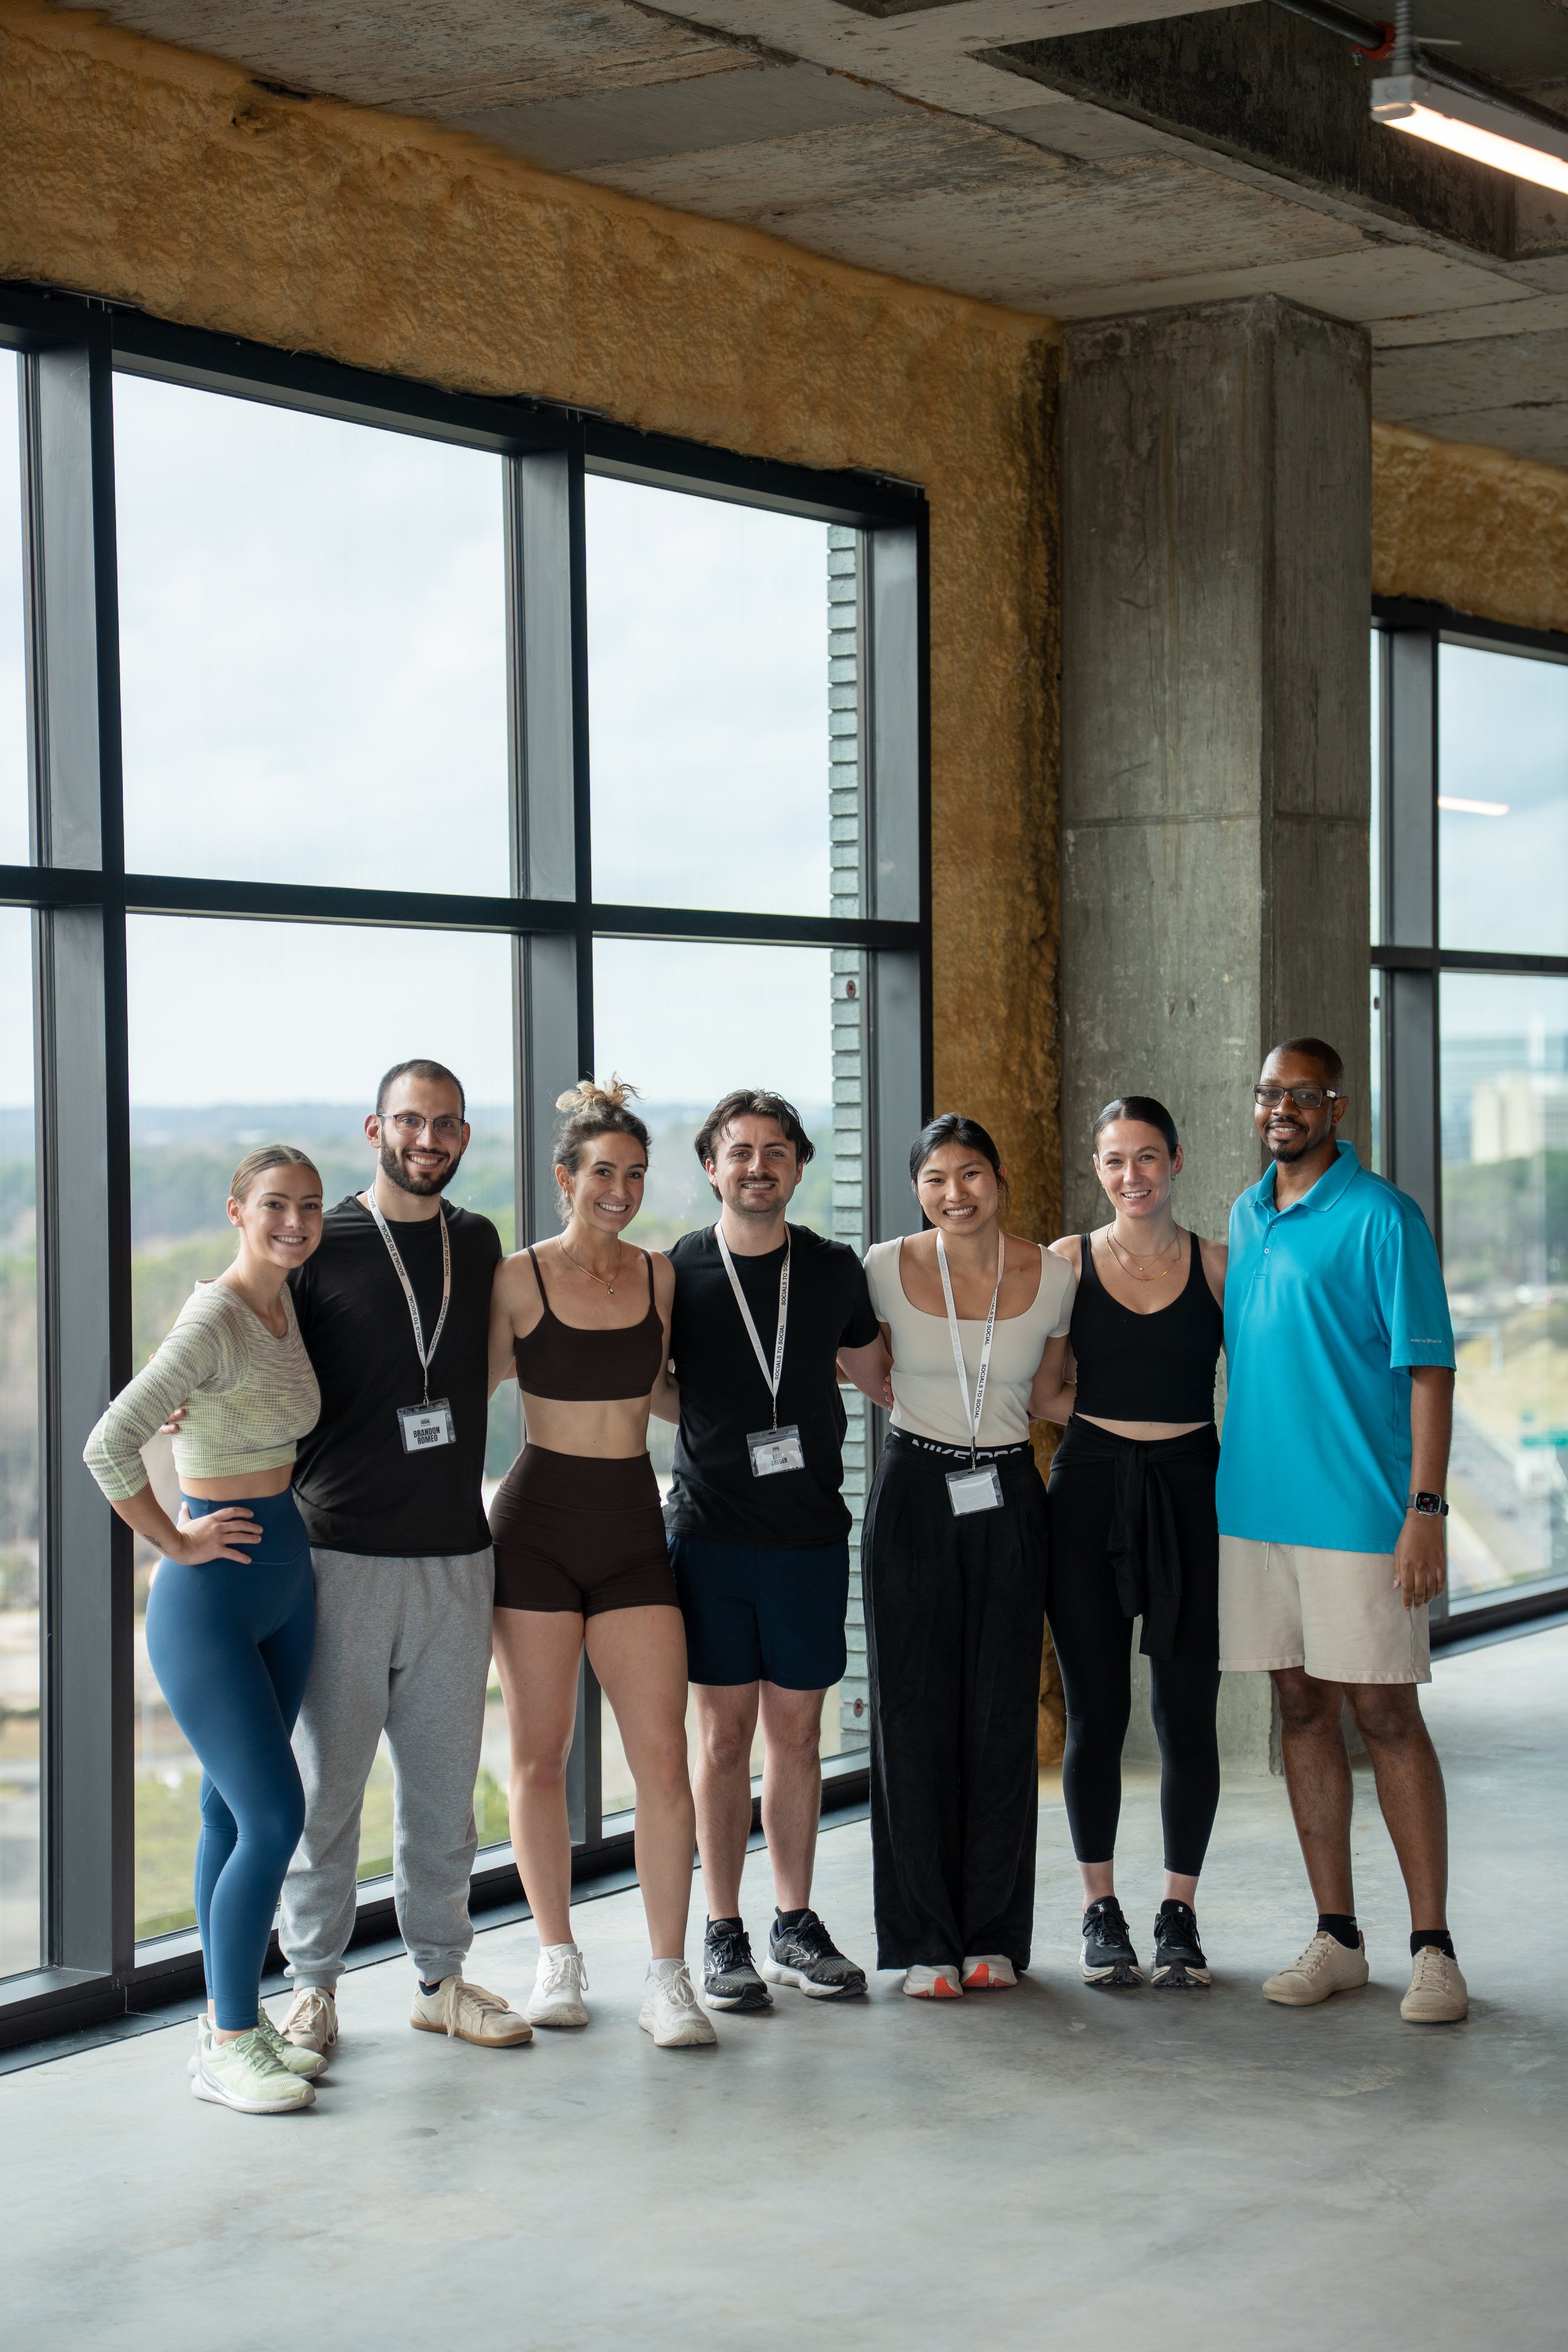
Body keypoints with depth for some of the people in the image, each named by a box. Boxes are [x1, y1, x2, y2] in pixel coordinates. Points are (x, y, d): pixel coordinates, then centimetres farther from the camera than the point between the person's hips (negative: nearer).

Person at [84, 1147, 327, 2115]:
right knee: (275, 1817, -9)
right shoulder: (213, 1320, -19)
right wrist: (177, 1542, -16)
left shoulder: (285, 1304, 7)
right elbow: (111, 1445, -27)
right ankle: (227, 2047, 1)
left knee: (234, 1809, 13)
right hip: (211, 1596, -8)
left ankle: (233, 2018, 21)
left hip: (286, 1580, 8)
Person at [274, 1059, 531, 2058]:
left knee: (446, 1784, 9)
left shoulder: (481, 1245, 11)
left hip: (456, 1558, 4)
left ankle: (442, 1975, 20)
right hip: (343, 1559, -4)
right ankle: (314, 1985, 13)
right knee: (326, 1780, 1)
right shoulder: (322, 1246, -2)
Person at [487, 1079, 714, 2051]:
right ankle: (558, 1960, 20)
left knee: (663, 1755, -5)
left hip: (635, 1527, 2)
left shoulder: (659, 1277, 7)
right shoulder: (519, 1279, -4)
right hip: (539, 1522, -2)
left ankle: (669, 1979, 1)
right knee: (541, 1753, 5)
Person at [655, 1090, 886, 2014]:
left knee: (796, 1730, 7)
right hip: (711, 1528, -1)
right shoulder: (675, 1271, 0)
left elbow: (872, 1373, 21)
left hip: (811, 1530, 2)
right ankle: (725, 1937, 10)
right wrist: (721, 1422, -2)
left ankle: (796, 1928, 18)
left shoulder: (834, 1270, 5)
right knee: (724, 1735, 2)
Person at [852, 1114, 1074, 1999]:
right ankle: (926, 1940, 7)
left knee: (1003, 1717, 3)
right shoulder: (888, 1269, -3)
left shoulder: (1051, 1276, 0)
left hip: (1009, 1501, 1)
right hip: (914, 1495, -1)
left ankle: (995, 1934, 14)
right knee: (915, 1715, 0)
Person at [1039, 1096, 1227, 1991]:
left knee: (1187, 1712, 1)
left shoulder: (1220, 1266, 4)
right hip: (1091, 1491, 0)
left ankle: (1179, 1915, 14)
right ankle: (1101, 1909, 17)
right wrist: (1113, 1415, -3)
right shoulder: (1067, 1262, 4)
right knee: (1096, 1712, 3)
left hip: (1189, 1491, 0)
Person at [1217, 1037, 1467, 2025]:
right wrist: (1231, 1479, 14)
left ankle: (1433, 1947, 4)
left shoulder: (1382, 1217, -8)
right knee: (1304, 1710, 10)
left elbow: (1428, 1367, -11)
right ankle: (1337, 1938, 18)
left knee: (1385, 1715, -3)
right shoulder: (1246, 1217, 12)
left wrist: (1426, 1509, -18)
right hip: (1256, 1505, 6)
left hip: (1359, 1511, -6)